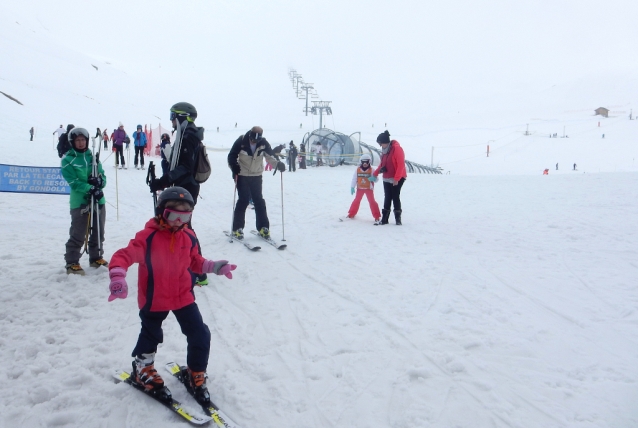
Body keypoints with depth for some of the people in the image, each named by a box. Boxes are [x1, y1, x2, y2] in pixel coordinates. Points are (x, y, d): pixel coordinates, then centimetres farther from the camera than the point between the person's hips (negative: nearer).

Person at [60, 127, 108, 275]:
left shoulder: (92, 157, 12)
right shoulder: (67, 160, -3)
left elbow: (102, 176, 8)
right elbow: (74, 182, -13)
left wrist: (99, 181, -15)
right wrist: (90, 189, -24)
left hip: (99, 200, 5)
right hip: (80, 202, -5)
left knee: (98, 233, 15)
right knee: (78, 234, -4)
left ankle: (96, 258, 30)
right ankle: (72, 262, 6)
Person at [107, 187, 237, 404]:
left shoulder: (189, 237, -5)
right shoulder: (148, 237, -20)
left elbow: (195, 262, 7)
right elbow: (125, 255, -26)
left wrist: (214, 267, -8)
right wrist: (117, 276, -44)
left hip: (183, 297, 4)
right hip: (154, 299, -3)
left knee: (200, 336, 3)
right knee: (150, 336, 20)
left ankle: (195, 374, 26)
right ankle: (142, 369, 48)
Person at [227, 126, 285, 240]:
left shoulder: (263, 143, -9)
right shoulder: (241, 141, -15)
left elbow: (270, 156, 1)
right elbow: (232, 156, -6)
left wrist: (278, 164, -18)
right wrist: (234, 166, -24)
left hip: (257, 176, 3)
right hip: (242, 175, -3)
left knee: (259, 200, 4)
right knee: (243, 200, -7)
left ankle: (263, 227, 12)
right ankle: (237, 228, 3)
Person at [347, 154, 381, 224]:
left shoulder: (371, 170, -8)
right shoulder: (357, 170, -3)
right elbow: (354, 179, 3)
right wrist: (352, 187, -2)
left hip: (369, 188, -2)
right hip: (360, 188, 2)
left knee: (372, 201, -9)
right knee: (356, 201, 12)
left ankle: (377, 217, -6)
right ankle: (351, 214, 29)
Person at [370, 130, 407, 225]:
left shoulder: (396, 148, -16)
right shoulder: (384, 150, 10)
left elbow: (401, 165, -20)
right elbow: (382, 164, 21)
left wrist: (396, 178, -22)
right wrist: (375, 174, 20)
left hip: (397, 179, -7)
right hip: (387, 178, 7)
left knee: (395, 197, -5)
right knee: (387, 198, 7)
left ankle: (398, 218, 4)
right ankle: (384, 218, 10)